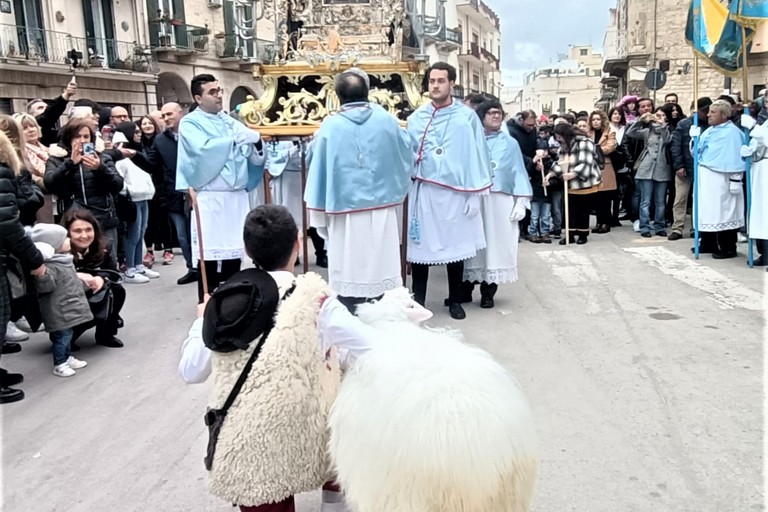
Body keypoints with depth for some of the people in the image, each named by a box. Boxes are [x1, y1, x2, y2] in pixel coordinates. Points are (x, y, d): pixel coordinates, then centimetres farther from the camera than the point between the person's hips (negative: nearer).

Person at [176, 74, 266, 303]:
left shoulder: (230, 121, 16)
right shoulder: (190, 123, 1)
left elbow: (256, 157, 10)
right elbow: (204, 149, -19)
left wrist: (256, 141, -11)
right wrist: (236, 139, -18)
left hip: (237, 196, 5)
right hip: (210, 198, -5)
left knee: (234, 250, 8)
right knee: (210, 254, -4)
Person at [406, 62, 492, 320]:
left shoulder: (467, 117, -1)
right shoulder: (416, 118, 5)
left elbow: (477, 155, -2)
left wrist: (475, 194, -5)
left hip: (455, 192, -1)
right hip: (423, 191, 1)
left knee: (455, 245, 8)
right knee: (420, 246, 5)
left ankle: (455, 301, 22)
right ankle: (418, 299, 18)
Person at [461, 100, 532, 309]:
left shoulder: (510, 143, 10)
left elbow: (518, 173, 6)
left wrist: (521, 202, -4)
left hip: (500, 202, 1)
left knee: (495, 245, 2)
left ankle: (488, 293, 11)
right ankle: (465, 290, 11)